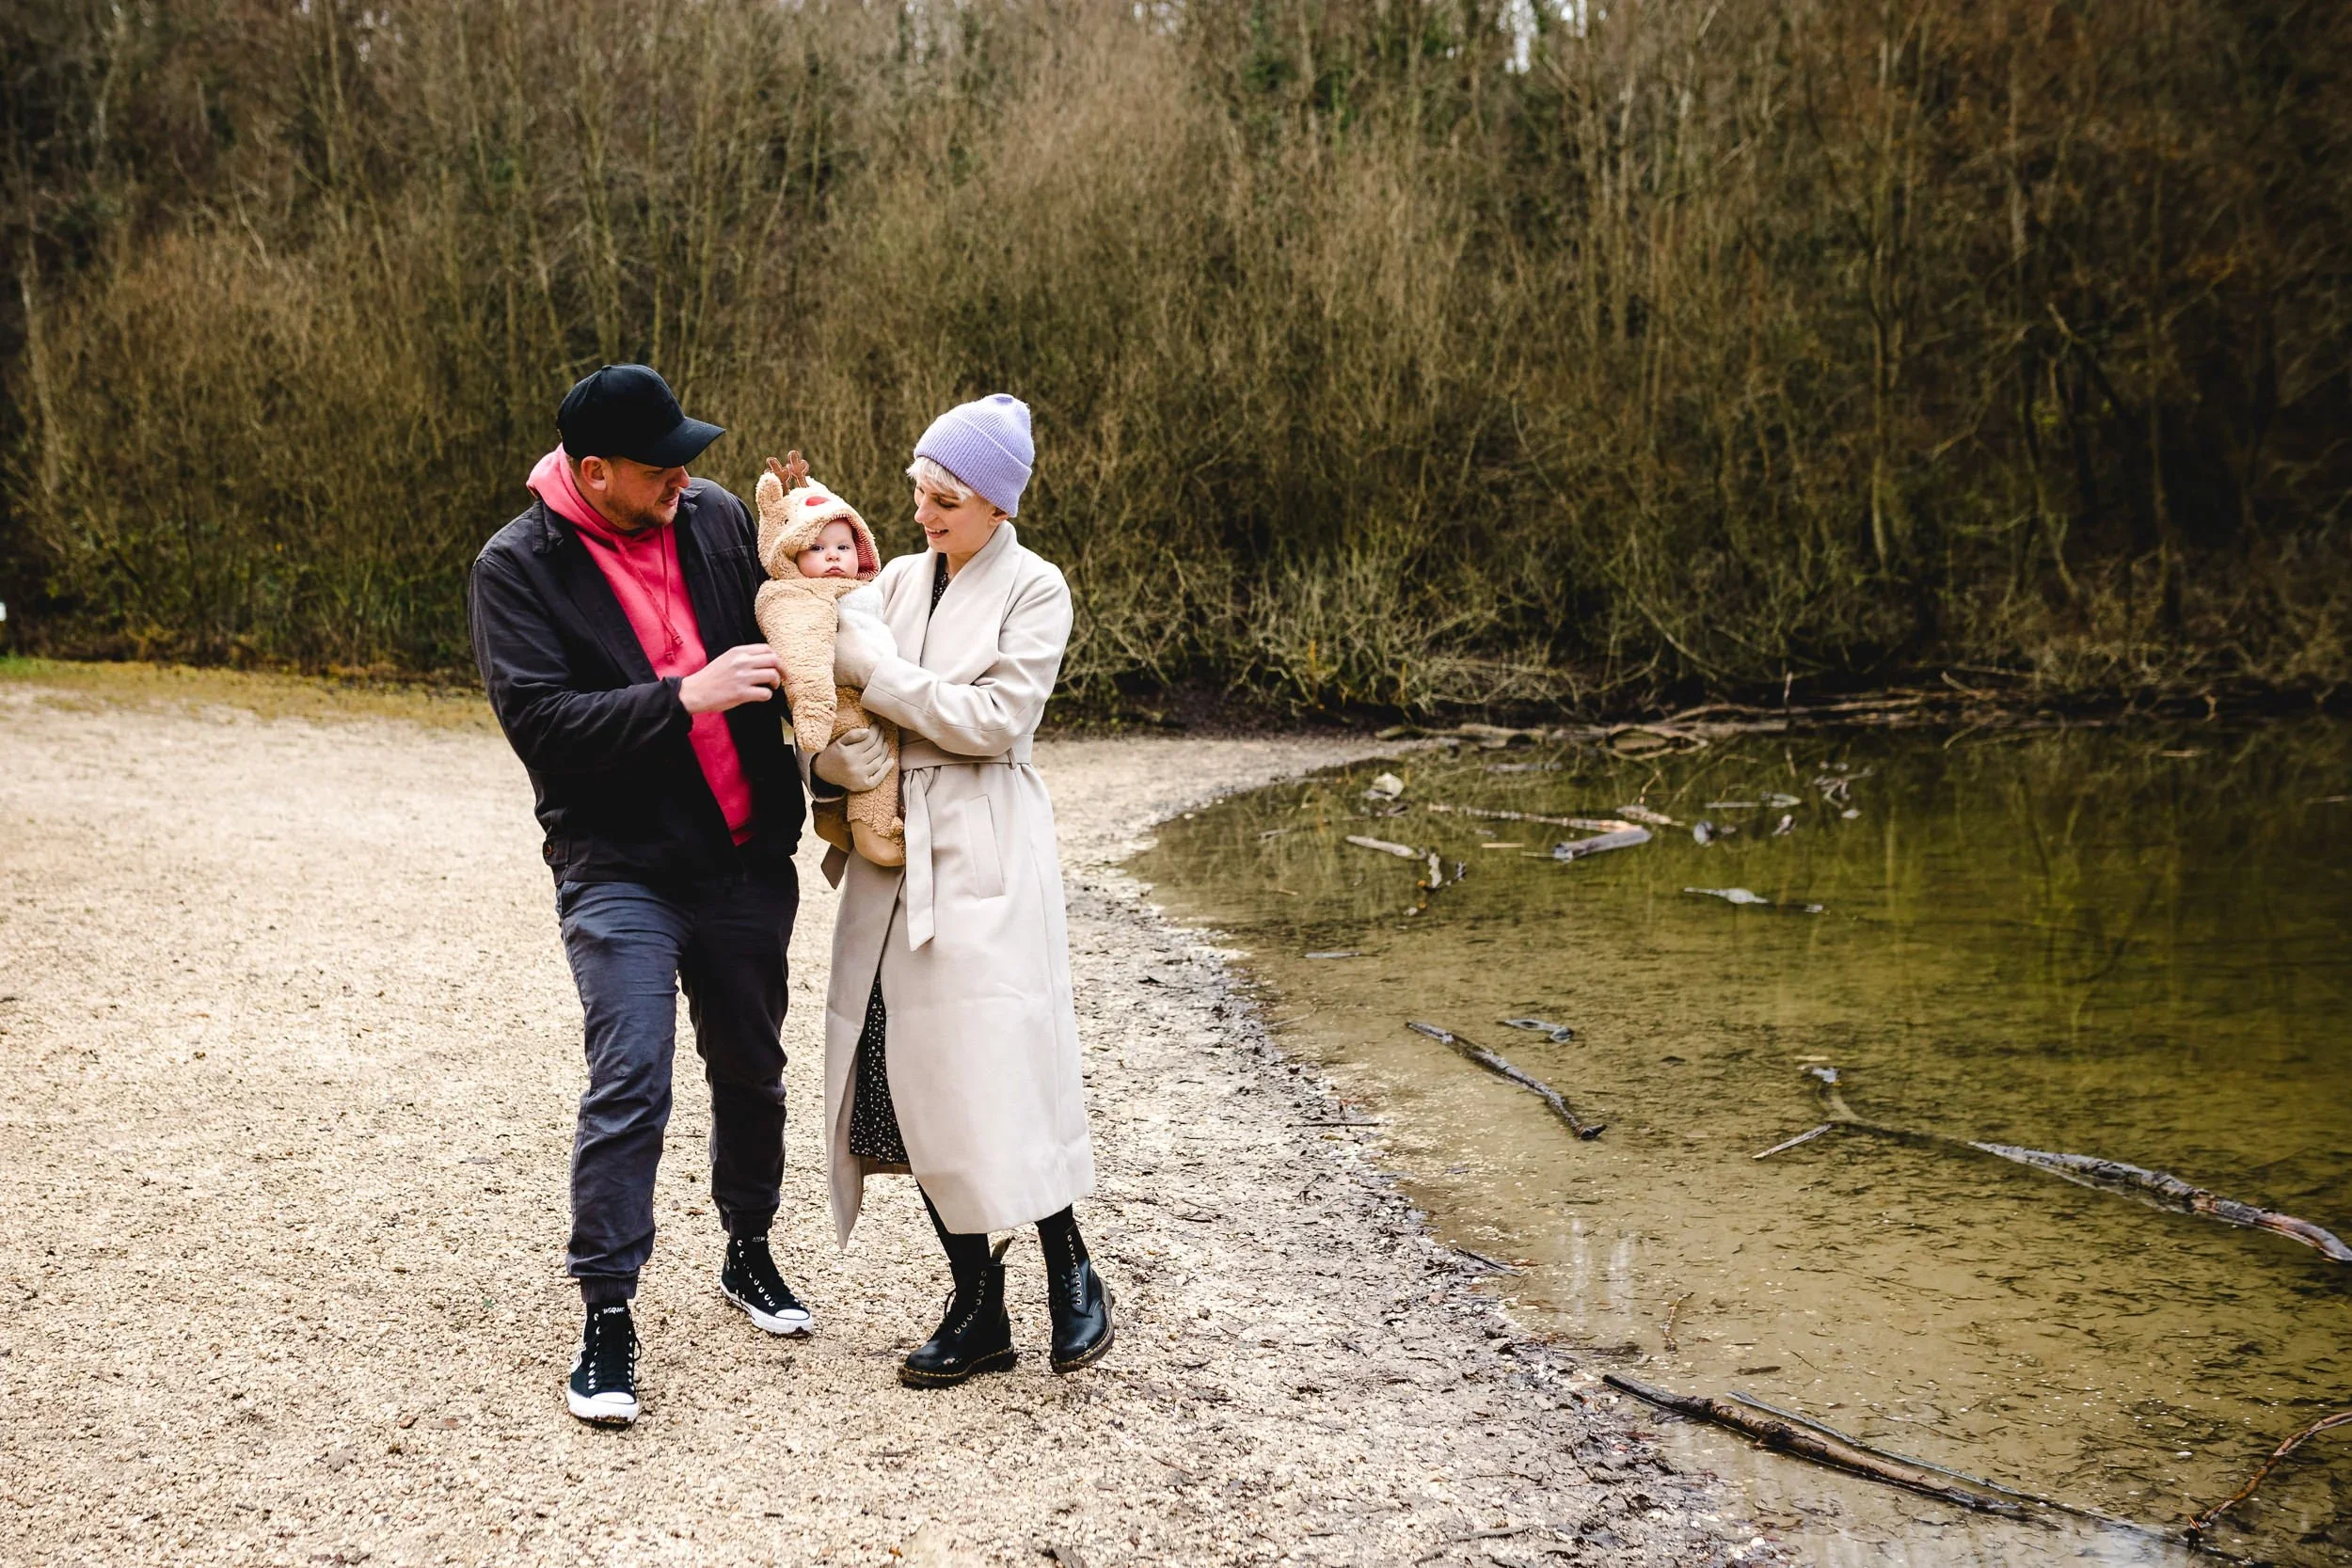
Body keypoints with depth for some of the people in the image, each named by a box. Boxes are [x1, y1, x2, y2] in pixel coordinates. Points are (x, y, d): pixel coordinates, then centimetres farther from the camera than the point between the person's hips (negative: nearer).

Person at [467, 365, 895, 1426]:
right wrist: (686, 697, -25)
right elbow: (538, 721, -19)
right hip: (619, 868, -5)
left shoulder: (715, 517, 2)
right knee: (630, 1087, -11)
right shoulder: (517, 569, -10)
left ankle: (749, 1252, 37)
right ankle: (606, 1320, 1)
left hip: (747, 859, 5)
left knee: (751, 1070, 16)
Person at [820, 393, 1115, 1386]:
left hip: (982, 858, -6)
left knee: (994, 1073, -8)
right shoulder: (899, 579, 13)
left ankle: (1071, 1275, 14)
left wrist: (878, 670, -12)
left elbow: (996, 718, -12)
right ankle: (979, 1312, 15)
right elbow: (852, 703, 14)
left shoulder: (1034, 590, -3)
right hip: (894, 856, 6)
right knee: (913, 1079, 4)